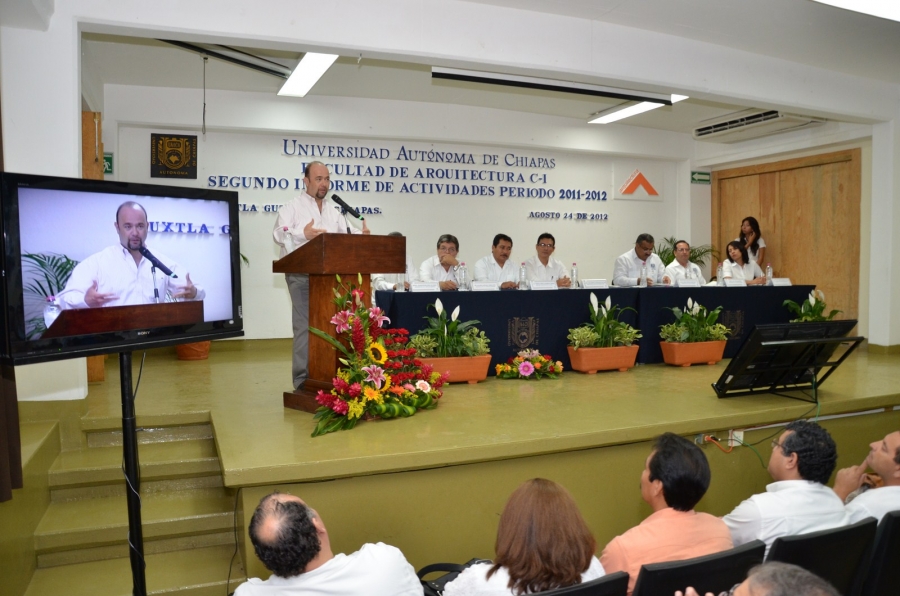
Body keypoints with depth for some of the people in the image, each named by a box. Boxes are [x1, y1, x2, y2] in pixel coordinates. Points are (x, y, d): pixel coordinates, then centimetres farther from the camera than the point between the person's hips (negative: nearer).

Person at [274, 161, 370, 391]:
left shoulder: (333, 212, 20)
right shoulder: (292, 206, 1)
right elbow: (279, 233, -13)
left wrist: (361, 234, -15)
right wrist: (303, 234, -31)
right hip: (302, 274, -6)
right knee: (305, 325, -8)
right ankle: (302, 379, -2)